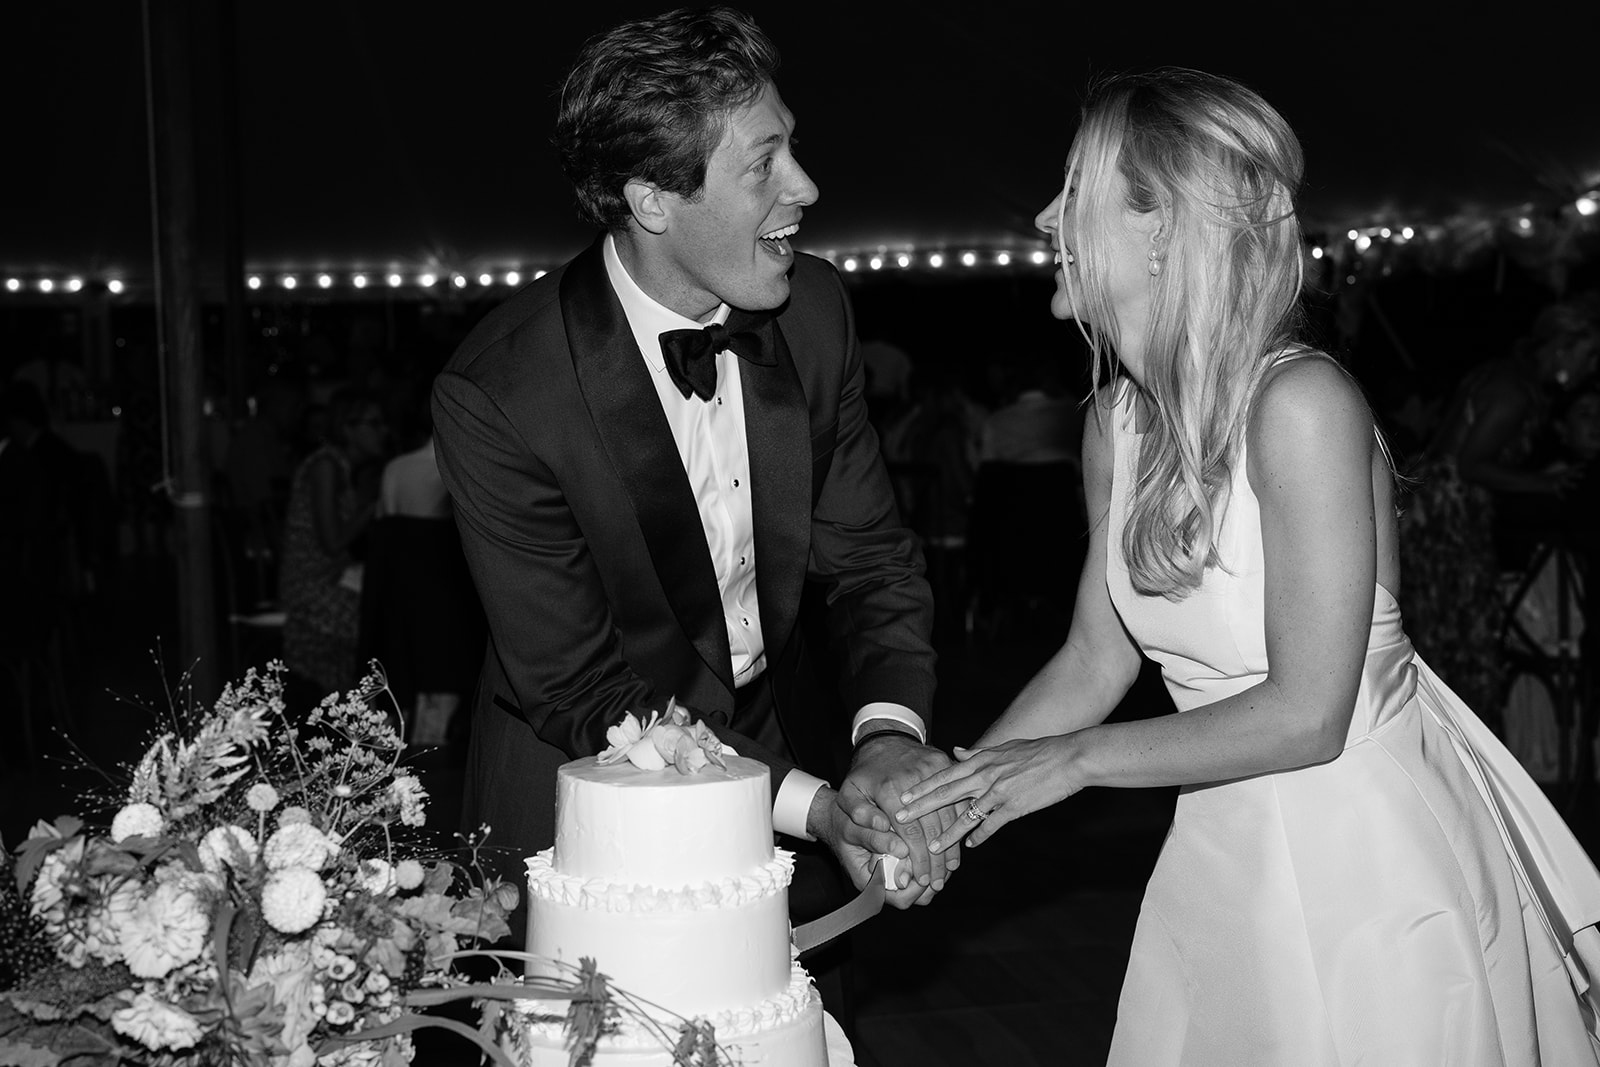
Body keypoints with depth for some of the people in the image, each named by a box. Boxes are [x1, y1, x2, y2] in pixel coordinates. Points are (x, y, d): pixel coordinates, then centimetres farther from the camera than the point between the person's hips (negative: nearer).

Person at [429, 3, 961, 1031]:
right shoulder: (497, 394, -25)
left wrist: (890, 731, -22)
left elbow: (868, 554, -3)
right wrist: (810, 804, -29)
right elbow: (577, 687, -22)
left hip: (793, 743, 5)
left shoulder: (815, 308, -10)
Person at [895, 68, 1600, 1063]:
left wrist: (1075, 758, -16)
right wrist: (942, 795, -3)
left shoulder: (1303, 404, -24)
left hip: (1376, 850, -6)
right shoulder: (1119, 420, -1)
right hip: (1226, 851, 7)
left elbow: (1306, 717, -23)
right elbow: (1096, 658, 6)